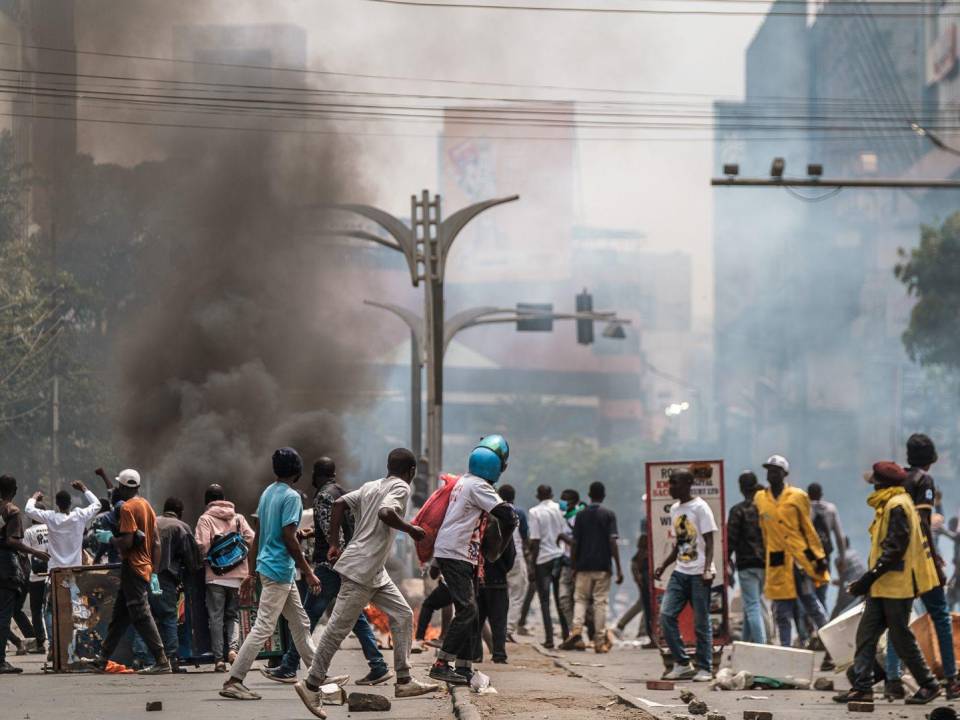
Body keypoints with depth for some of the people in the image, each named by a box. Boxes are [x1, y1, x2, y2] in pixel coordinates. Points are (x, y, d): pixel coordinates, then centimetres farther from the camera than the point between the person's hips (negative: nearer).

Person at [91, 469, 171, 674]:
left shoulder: (127, 508, -13)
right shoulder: (146, 505, 14)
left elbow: (127, 541, -21)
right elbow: (157, 542, 13)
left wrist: (111, 540, -1)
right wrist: (154, 571, 15)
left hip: (133, 567, -9)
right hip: (145, 567, 9)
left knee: (141, 615, -9)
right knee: (119, 615, 14)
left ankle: (162, 661, -13)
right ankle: (102, 659, 21)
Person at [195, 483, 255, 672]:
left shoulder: (205, 519, -1)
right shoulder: (238, 518, 9)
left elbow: (202, 546, -12)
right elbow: (251, 540, 0)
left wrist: (207, 558, 9)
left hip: (215, 576, -3)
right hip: (237, 574, 3)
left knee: (216, 617, 2)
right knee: (233, 615, 14)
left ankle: (219, 658, -3)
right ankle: (232, 647, -9)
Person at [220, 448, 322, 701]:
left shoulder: (267, 493, 12)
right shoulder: (291, 497, -14)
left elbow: (258, 537, 15)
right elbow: (289, 538, -18)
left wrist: (251, 573, 19)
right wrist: (309, 573, -12)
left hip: (266, 566, 10)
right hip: (279, 570, -10)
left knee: (300, 623, 16)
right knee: (263, 627, -10)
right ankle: (233, 682, -13)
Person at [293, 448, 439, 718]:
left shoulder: (370, 486, 14)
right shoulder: (401, 488, -9)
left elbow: (339, 503, 9)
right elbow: (386, 513, -28)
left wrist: (334, 544, 9)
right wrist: (412, 530, -13)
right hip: (361, 569, -9)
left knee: (403, 615, 11)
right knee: (339, 627, -4)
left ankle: (404, 681, 11)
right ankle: (311, 685, 1)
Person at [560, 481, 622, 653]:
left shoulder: (581, 515, 3)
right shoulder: (609, 515, -3)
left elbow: (575, 543, 3)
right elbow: (613, 542, -9)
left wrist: (573, 566, 12)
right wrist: (619, 568, -7)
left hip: (583, 566, 1)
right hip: (603, 566, -1)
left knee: (580, 599, 10)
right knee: (600, 602, 4)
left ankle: (576, 631, -13)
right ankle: (600, 642, 4)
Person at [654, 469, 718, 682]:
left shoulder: (700, 508, -7)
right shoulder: (674, 509, 15)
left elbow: (709, 541, -10)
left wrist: (707, 569, -21)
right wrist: (663, 566, 11)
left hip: (699, 574, -7)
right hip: (680, 572, 7)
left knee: (701, 622, -3)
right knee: (666, 614, -6)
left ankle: (704, 668, 5)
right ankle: (682, 664, 2)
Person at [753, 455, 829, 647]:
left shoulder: (797, 496, 2)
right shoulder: (760, 499, 10)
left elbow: (808, 528, 4)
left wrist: (819, 556, 1)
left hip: (801, 558, -3)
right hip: (777, 561, 3)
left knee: (810, 602, -2)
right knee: (782, 611, 4)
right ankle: (785, 649, 8)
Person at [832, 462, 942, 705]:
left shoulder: (897, 505, -14)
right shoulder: (888, 505, 18)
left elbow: (895, 548, -21)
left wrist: (869, 577, -22)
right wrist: (870, 579, 19)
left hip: (897, 584, -10)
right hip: (883, 586, 10)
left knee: (900, 637, -4)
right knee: (866, 634, 3)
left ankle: (928, 685, 7)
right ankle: (862, 687, 1)